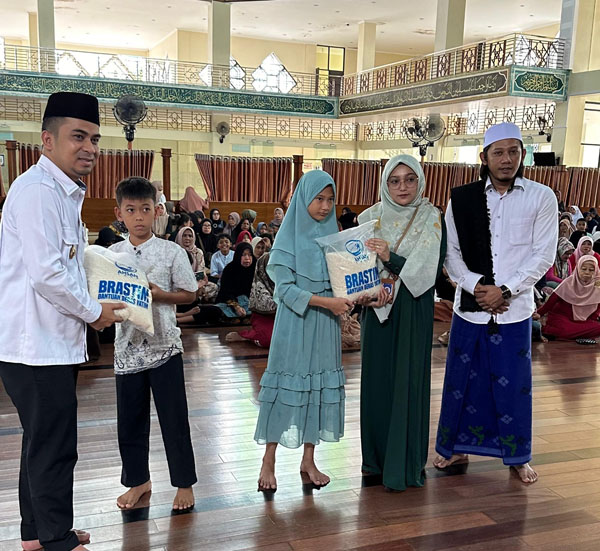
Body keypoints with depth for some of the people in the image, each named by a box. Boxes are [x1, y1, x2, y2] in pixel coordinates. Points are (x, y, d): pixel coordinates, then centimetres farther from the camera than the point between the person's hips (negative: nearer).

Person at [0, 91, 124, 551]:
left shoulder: (64, 193, 17)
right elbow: (46, 274, -23)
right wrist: (93, 312, -11)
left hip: (53, 342, 11)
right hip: (38, 345, -10)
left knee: (45, 442, 19)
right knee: (55, 447, 0)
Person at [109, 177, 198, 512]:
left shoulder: (172, 252, -5)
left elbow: (190, 294, -1)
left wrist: (160, 294, -16)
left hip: (164, 346, -3)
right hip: (127, 346, 3)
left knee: (174, 416, 4)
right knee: (130, 418, 12)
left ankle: (184, 483, 21)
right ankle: (138, 480, 32)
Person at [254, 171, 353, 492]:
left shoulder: (332, 235, 8)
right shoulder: (290, 237, -7)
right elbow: (284, 287, -13)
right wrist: (325, 302, -20)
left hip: (326, 324, 5)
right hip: (295, 323, -5)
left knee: (321, 385, 7)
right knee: (286, 384, 0)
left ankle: (308, 460, 20)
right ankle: (269, 461, 14)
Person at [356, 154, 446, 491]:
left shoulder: (432, 219, -4)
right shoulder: (370, 218, 3)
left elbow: (433, 269, -13)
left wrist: (391, 258, -24)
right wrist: (365, 295, -16)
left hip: (414, 314, -2)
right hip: (378, 311, 3)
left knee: (409, 382, 1)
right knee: (377, 380, 8)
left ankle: (407, 461, 15)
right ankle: (377, 455, 24)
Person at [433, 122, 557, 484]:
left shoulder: (542, 198, -1)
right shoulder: (462, 199, 2)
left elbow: (543, 255, -4)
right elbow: (451, 252, 2)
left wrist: (505, 290, -12)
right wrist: (477, 287, -11)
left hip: (515, 309, -1)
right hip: (469, 307, 1)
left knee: (513, 384, 6)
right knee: (462, 380, 10)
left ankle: (518, 456, 25)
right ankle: (455, 447, 29)